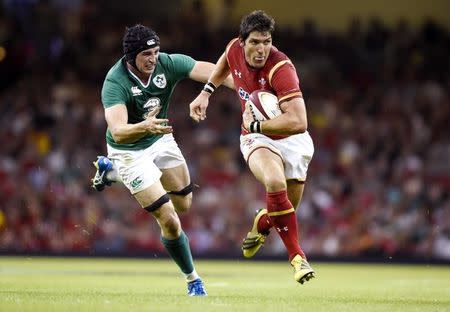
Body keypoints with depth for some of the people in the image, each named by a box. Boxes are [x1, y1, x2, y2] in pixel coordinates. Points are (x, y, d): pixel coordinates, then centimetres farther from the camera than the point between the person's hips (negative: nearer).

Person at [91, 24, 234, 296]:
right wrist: (145, 127, -63)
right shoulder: (115, 82, -31)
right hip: (129, 150, -6)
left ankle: (111, 169, 36)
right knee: (169, 220, -12)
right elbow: (118, 132, -43)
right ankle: (192, 279, 11)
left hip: (161, 139, 6)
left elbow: (212, 71, -28)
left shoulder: (168, 64, -19)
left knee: (184, 205, 22)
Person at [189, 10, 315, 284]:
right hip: (257, 138, 2)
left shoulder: (281, 68, -30)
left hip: (292, 139, -2)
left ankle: (262, 223, 43)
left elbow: (298, 122, -39)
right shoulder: (235, 49, -12)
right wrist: (206, 92, 14)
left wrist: (255, 124, -29)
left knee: (287, 210, 4)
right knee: (276, 183, -31)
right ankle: (297, 256, -22)